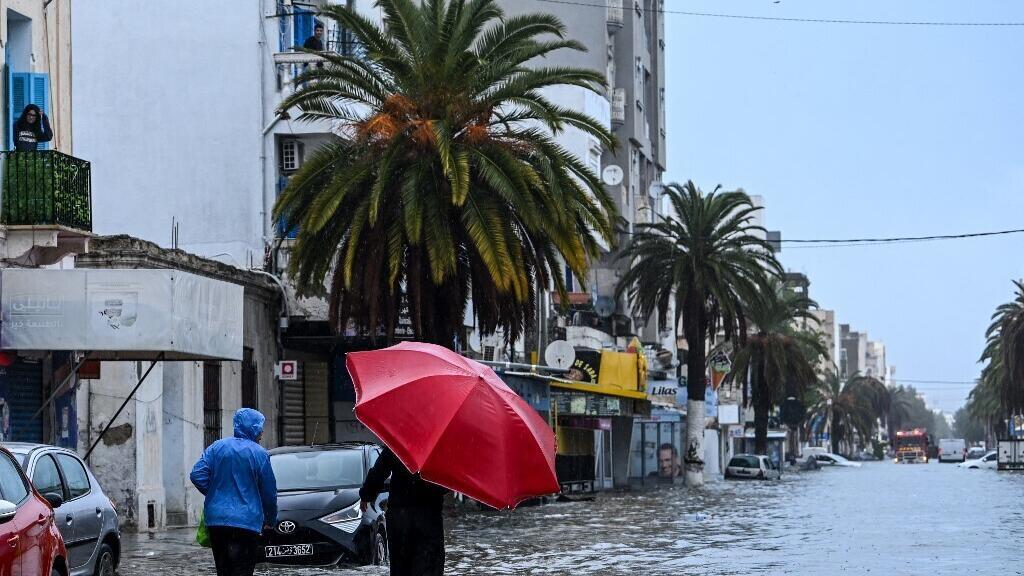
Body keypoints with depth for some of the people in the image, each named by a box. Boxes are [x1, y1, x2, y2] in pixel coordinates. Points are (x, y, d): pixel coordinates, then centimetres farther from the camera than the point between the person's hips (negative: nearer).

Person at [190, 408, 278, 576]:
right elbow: (269, 491, 0)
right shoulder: (259, 454, -4)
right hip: (247, 522, -4)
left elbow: (197, 475, -1)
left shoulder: (216, 447, 6)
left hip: (216, 519, 4)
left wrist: (214, 494, 14)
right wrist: (271, 520, 14)